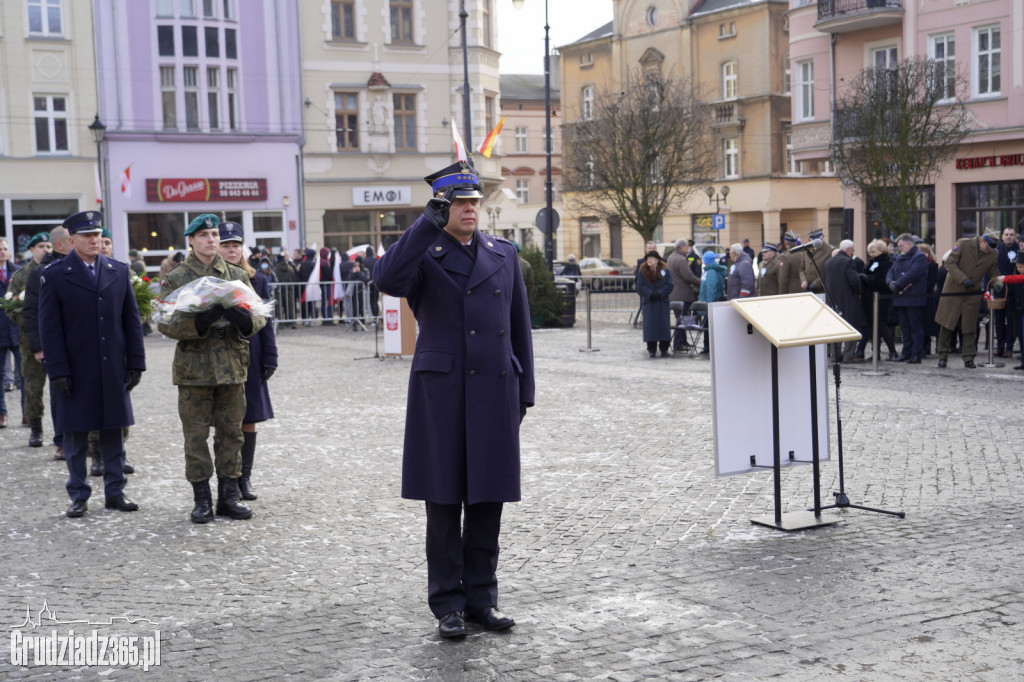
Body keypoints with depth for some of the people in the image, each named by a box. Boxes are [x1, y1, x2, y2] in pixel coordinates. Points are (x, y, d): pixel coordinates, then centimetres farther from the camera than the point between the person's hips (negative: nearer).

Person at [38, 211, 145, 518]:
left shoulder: (119, 271, 8)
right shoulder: (54, 275, -2)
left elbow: (132, 320, 9)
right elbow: (50, 328, -4)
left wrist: (136, 363, 3)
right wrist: (58, 371, -10)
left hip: (114, 369, 3)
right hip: (76, 371, -3)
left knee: (113, 432, 8)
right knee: (76, 435, 4)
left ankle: (115, 492, 17)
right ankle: (78, 496, 13)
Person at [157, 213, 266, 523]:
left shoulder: (238, 275, 10)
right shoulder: (174, 279, 1)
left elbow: (260, 316, 6)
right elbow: (165, 323, -7)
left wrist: (246, 320, -18)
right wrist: (199, 322, -24)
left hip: (232, 366, 3)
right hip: (193, 368, -3)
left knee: (231, 433, 7)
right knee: (196, 435, 1)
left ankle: (228, 496, 17)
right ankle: (202, 499, 11)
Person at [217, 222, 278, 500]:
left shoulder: (256, 280, 7)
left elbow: (265, 322, 8)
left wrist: (269, 358, 3)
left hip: (250, 360, 3)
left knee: (248, 422, 6)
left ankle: (244, 478, 16)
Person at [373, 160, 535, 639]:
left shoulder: (503, 255, 13)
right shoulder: (423, 255, 1)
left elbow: (519, 326, 14)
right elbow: (387, 280, -22)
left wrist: (524, 391, 9)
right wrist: (430, 222, -22)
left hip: (495, 393, 3)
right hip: (441, 392, -3)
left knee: (488, 497, 8)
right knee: (444, 500, 3)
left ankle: (482, 596, 19)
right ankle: (448, 605, 12)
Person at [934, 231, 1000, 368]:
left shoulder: (994, 255, -2)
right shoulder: (963, 244, -13)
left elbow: (994, 274, 8)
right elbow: (950, 263, -15)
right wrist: (963, 279, -26)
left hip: (973, 294, 2)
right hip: (953, 290, -2)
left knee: (969, 328, 3)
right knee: (946, 325, 4)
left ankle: (969, 359, 10)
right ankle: (942, 356, 16)